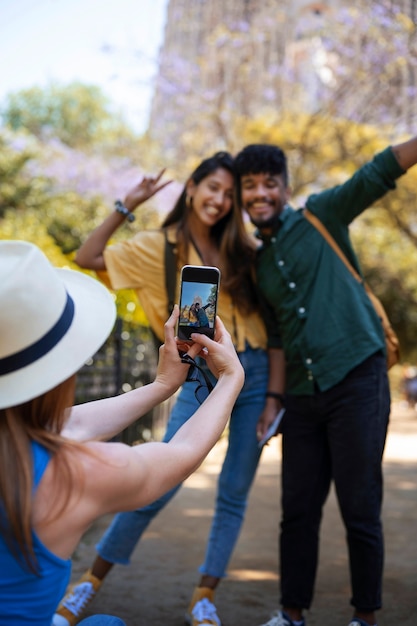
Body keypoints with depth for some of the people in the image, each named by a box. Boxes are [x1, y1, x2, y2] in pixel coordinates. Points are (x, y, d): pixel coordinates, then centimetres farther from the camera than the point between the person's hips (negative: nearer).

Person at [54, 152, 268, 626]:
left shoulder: (239, 247, 8)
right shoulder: (160, 246, 1)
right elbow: (88, 258, -5)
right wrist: (126, 207, -6)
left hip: (256, 373, 3)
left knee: (234, 493, 3)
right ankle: (91, 580, 8)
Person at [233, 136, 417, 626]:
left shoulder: (321, 217, 3)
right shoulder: (259, 264, 16)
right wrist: (274, 398, 10)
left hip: (356, 382, -5)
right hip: (302, 397, 5)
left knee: (360, 511, 0)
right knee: (298, 511, 10)